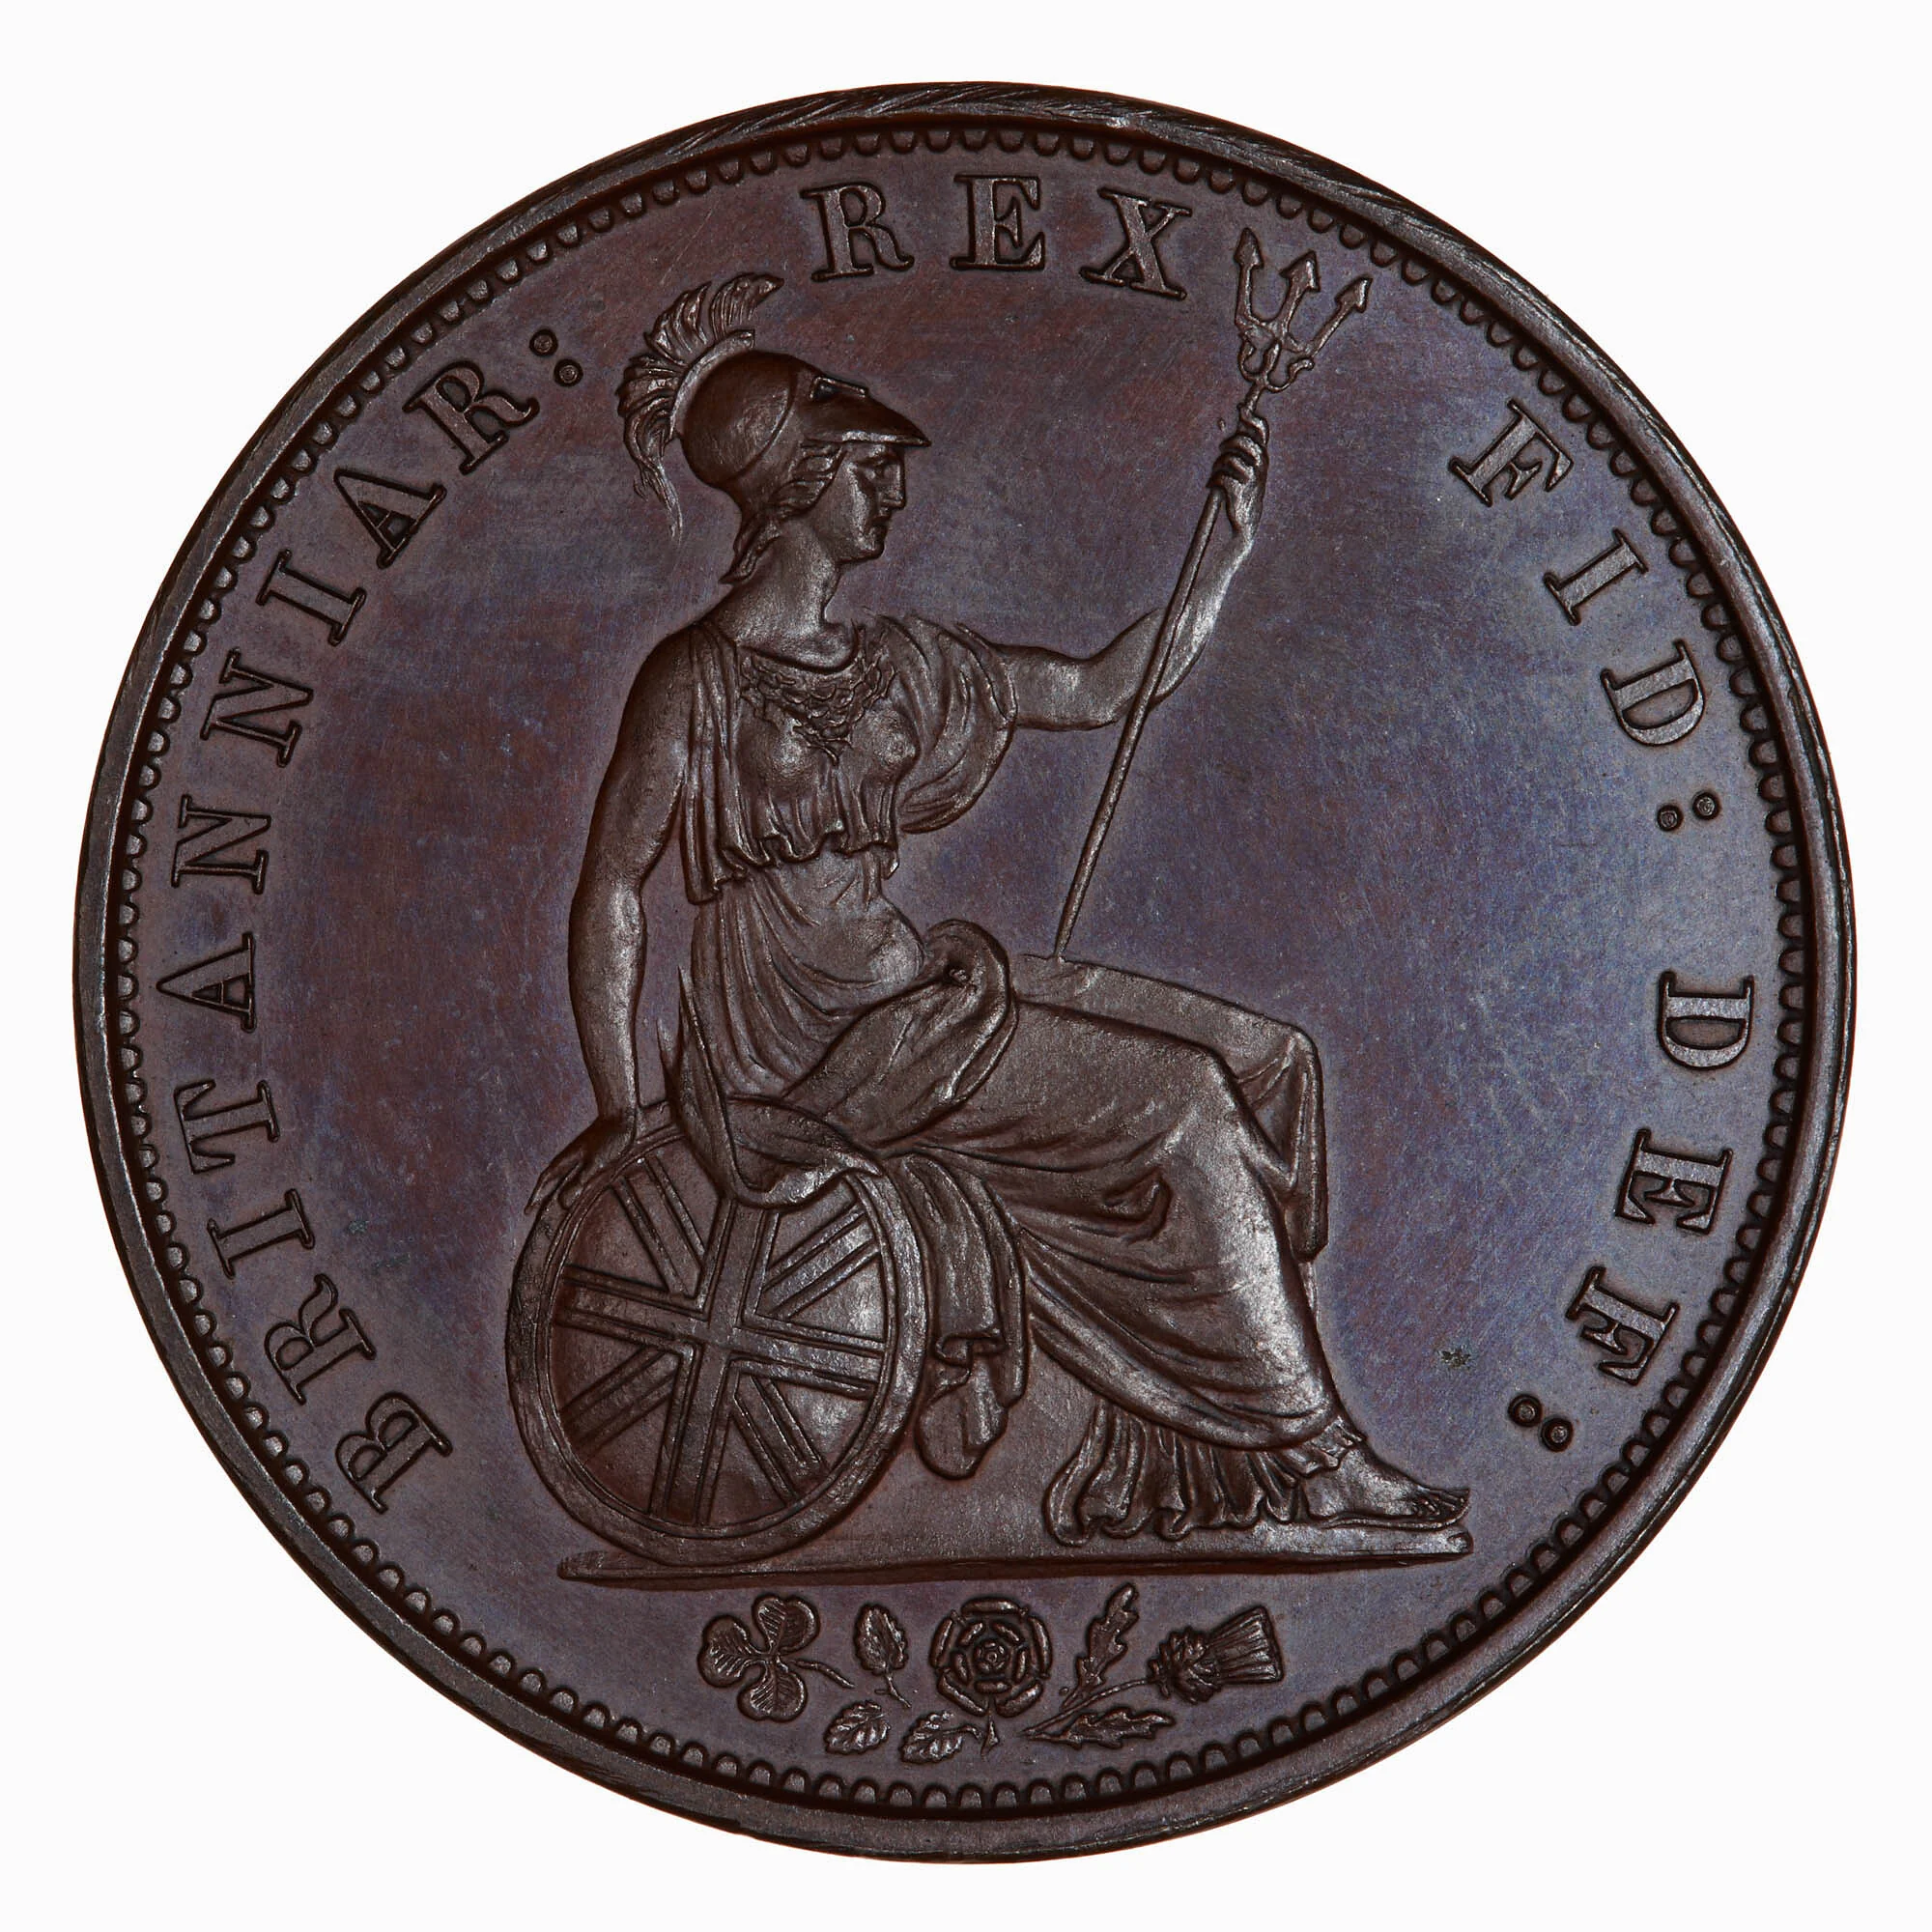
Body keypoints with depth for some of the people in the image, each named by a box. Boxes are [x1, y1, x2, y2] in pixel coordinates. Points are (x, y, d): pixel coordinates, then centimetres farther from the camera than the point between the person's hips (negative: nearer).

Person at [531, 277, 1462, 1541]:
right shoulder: (699, 679, -7)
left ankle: (1148, 1473, -5)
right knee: (1170, 1101, -16)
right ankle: (1309, 1453, -4)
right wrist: (620, 1109, -15)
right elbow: (612, 887, -9)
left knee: (1259, 1059, -3)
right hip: (801, 1049, -8)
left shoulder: (898, 666, 14)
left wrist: (1229, 549, 15)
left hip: (909, 995, 8)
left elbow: (1105, 689, 20)